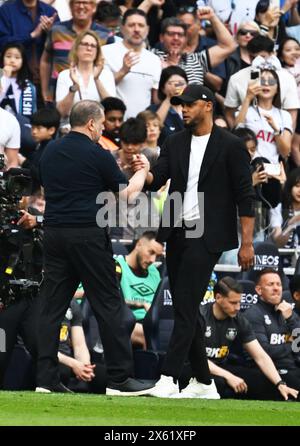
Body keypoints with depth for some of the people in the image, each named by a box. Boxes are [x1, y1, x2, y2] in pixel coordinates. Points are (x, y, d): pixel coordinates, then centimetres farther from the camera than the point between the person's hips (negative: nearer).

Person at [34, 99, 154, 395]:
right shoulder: (97, 155, -8)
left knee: (52, 304, 6)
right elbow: (127, 193, -2)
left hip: (54, 233, 6)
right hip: (88, 235, -6)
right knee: (107, 304, -1)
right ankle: (119, 378, -1)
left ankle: (46, 377, 0)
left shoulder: (50, 152, 10)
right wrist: (143, 171, 15)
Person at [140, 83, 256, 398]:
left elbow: (244, 195, -7)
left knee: (186, 305, -14)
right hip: (176, 236, 7)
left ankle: (169, 377, -17)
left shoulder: (230, 146, -6)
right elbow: (157, 179, 0)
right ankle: (204, 383, 16)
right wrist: (142, 173, -24)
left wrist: (246, 242, -11)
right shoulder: (175, 143, 10)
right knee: (186, 309, 9)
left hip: (206, 236, -7)